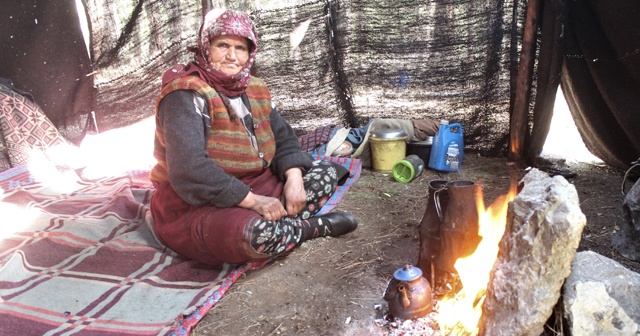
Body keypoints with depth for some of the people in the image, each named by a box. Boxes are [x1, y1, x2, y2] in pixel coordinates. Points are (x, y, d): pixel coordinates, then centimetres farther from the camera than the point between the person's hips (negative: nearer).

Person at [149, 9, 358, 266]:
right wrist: (252, 201, -30)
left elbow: (283, 138, 7)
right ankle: (318, 226, -7)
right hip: (194, 207, -8)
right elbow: (189, 169, -29)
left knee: (326, 174, 3)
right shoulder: (186, 95, -18)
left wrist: (294, 178, -14)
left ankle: (275, 226, -16)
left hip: (251, 189, 8)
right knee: (258, 233, -37)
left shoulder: (254, 90, 6)